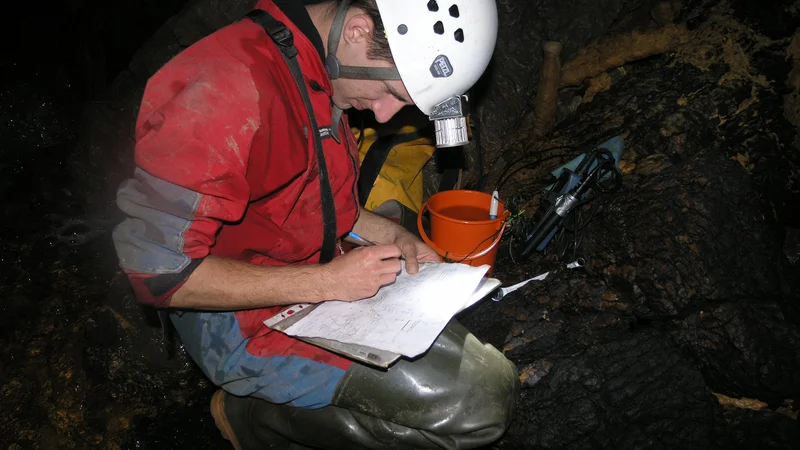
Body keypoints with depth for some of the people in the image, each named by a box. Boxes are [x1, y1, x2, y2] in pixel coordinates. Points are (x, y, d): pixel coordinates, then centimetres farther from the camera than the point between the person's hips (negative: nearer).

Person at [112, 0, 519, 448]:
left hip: (322, 282, 9)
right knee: (478, 406, -17)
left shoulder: (321, 72, 3)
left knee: (495, 382, 7)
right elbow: (157, 268, -25)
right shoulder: (230, 87, -27)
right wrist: (326, 281, -22)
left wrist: (389, 234, 1)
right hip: (245, 318, -9)